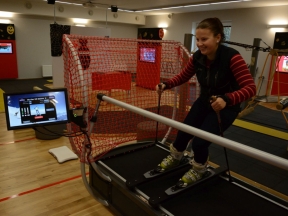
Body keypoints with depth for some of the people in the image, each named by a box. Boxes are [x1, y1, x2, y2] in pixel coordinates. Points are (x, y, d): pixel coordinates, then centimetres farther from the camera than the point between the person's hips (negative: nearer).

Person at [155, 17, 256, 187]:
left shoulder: (232, 57, -29)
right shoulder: (197, 57, -12)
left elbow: (250, 88, -32)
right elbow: (183, 76, 4)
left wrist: (226, 99, -50)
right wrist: (166, 85, -15)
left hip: (226, 107, -5)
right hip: (204, 102, 5)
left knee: (200, 142, -15)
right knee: (183, 134, 5)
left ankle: (199, 170, 21)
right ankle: (175, 158, 40)